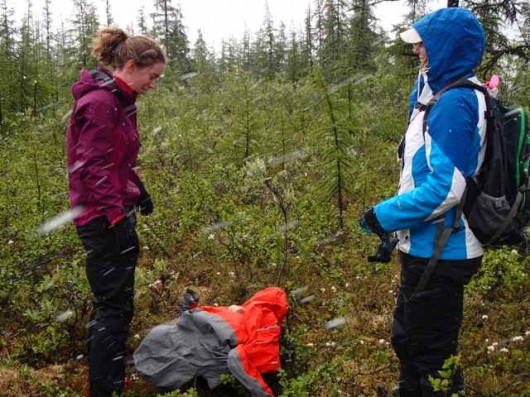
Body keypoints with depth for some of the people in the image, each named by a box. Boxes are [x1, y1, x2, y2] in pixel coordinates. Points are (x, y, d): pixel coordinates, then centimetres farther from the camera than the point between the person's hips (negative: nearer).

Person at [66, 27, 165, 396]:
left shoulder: (118, 100, 13)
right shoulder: (99, 103, -17)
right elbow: (93, 168, -21)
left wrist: (139, 192, 21)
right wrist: (116, 216, -23)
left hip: (115, 211, 10)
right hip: (104, 218, -10)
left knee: (111, 301, 19)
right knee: (114, 306, -3)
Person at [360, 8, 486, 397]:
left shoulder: (454, 103, -22)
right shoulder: (445, 93, 8)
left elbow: (444, 187, -28)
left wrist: (385, 215, -18)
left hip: (439, 253, -10)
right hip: (428, 248, 10)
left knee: (432, 352, 6)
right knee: (408, 339, 26)